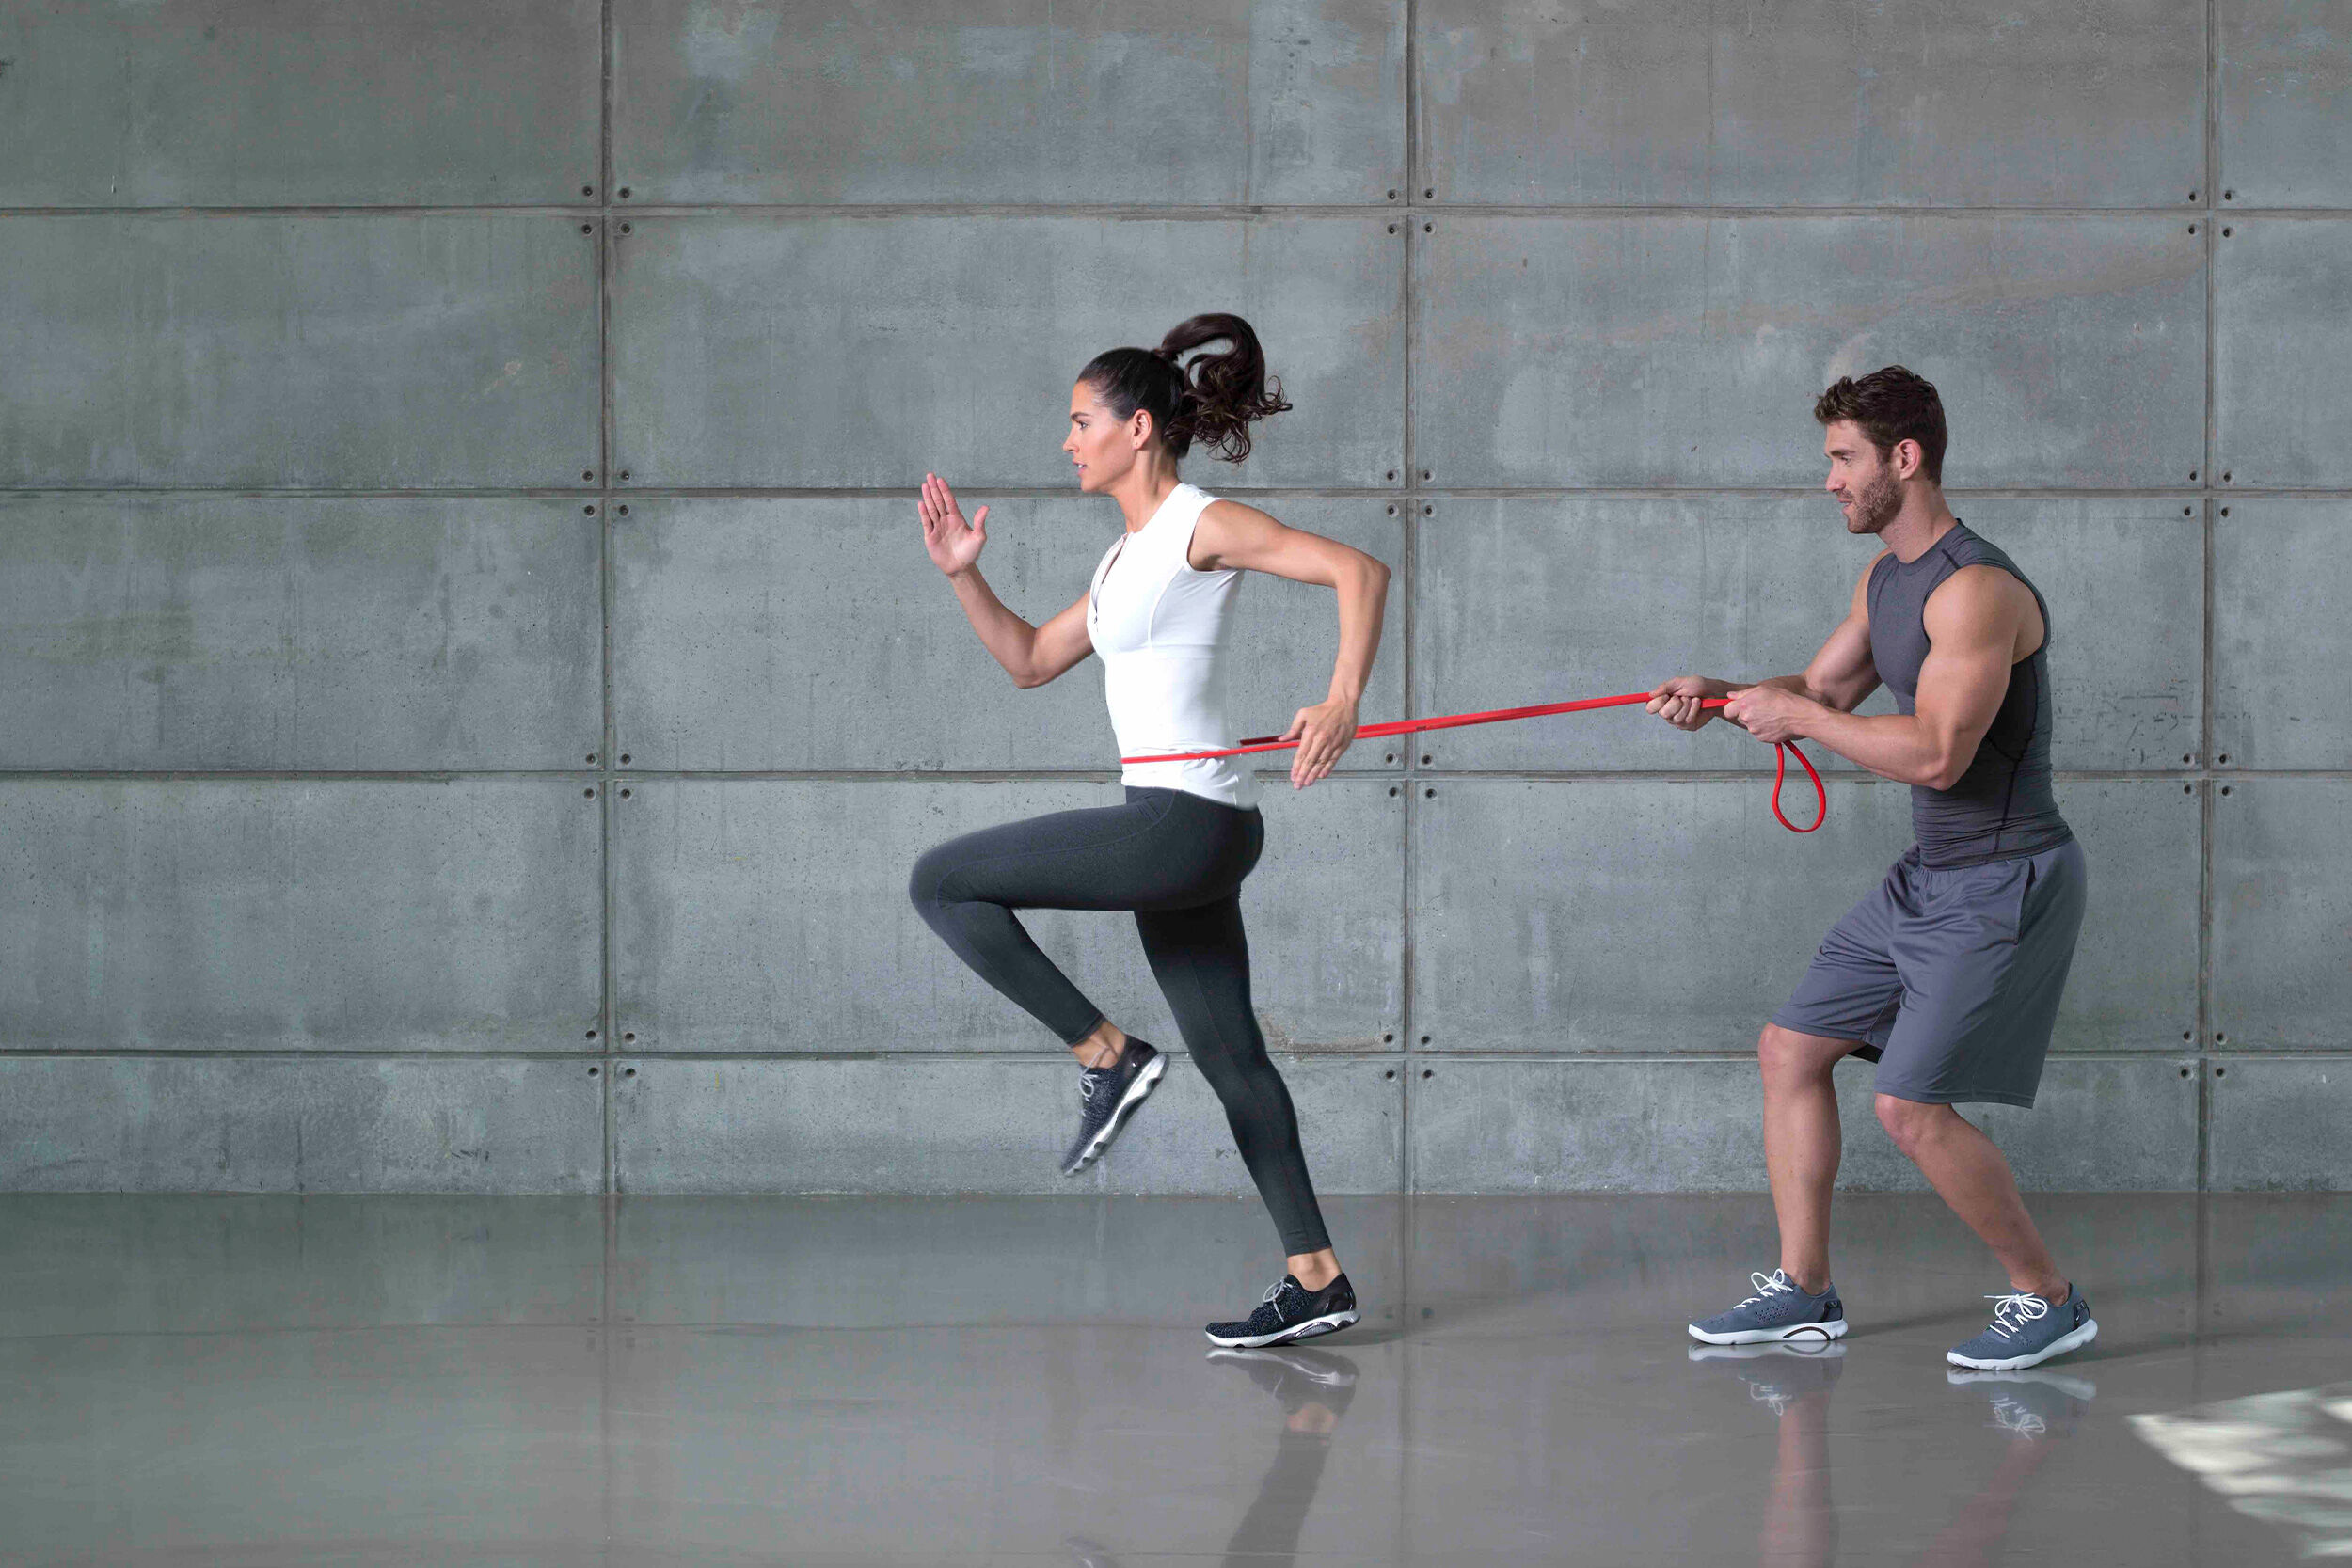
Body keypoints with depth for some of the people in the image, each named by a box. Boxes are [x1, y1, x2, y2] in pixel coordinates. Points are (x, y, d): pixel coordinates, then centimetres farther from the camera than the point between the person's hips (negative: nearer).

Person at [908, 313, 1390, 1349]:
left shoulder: (1201, 526, -8)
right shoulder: (1130, 554, 19)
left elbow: (1356, 569, -17)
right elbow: (1030, 661, 28)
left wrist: (1342, 704, -28)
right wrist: (964, 574, 15)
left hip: (1186, 823, -10)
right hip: (1182, 832, 10)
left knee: (941, 881, -7)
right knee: (1226, 1051, 11)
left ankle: (1107, 1054, -6)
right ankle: (1316, 1281, 13)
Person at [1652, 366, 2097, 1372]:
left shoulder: (1976, 589, -22)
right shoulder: (1884, 578, 10)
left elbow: (1935, 755, -29)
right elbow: (1822, 690, 19)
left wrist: (1799, 717, -19)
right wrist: (1723, 697, 0)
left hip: (2007, 882, -10)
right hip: (1927, 877, 10)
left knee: (1912, 1105, -15)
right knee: (1790, 1050, 10)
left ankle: (2047, 1299, 1)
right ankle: (1803, 1291, 18)